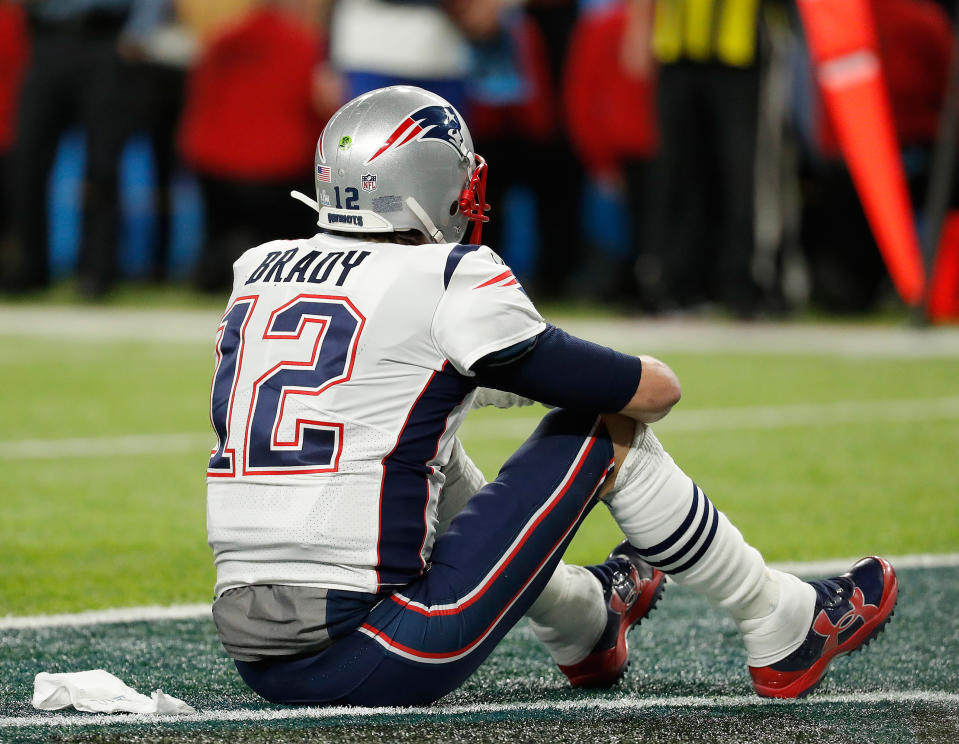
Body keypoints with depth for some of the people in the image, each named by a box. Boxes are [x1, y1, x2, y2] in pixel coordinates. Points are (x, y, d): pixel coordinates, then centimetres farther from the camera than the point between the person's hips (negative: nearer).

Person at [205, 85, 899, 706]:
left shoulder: (258, 274, 12)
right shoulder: (448, 281, -6)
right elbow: (654, 390, 1)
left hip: (256, 665, 7)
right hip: (377, 660, -7)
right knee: (608, 424, 8)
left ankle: (582, 626, 52)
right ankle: (785, 630, 21)